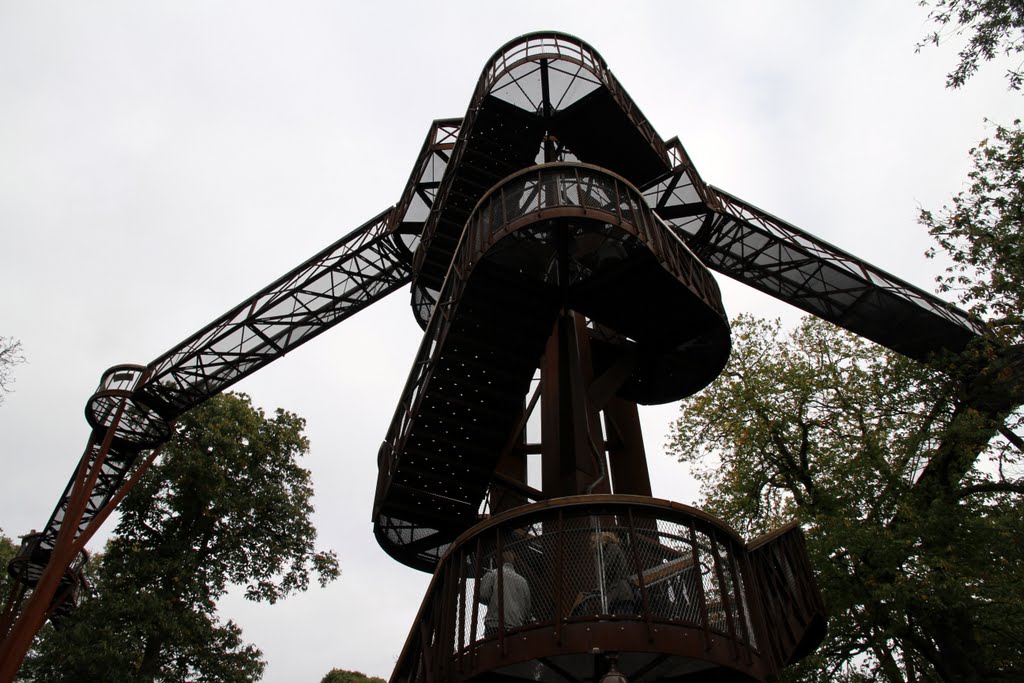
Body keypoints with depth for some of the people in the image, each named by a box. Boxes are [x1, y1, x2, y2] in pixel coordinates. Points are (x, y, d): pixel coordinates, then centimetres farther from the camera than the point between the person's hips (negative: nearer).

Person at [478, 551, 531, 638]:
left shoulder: (492, 574, 5)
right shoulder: (522, 581, 15)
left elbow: (482, 596, -5)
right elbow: (527, 609, 17)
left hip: (495, 628, -3)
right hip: (517, 628, 4)